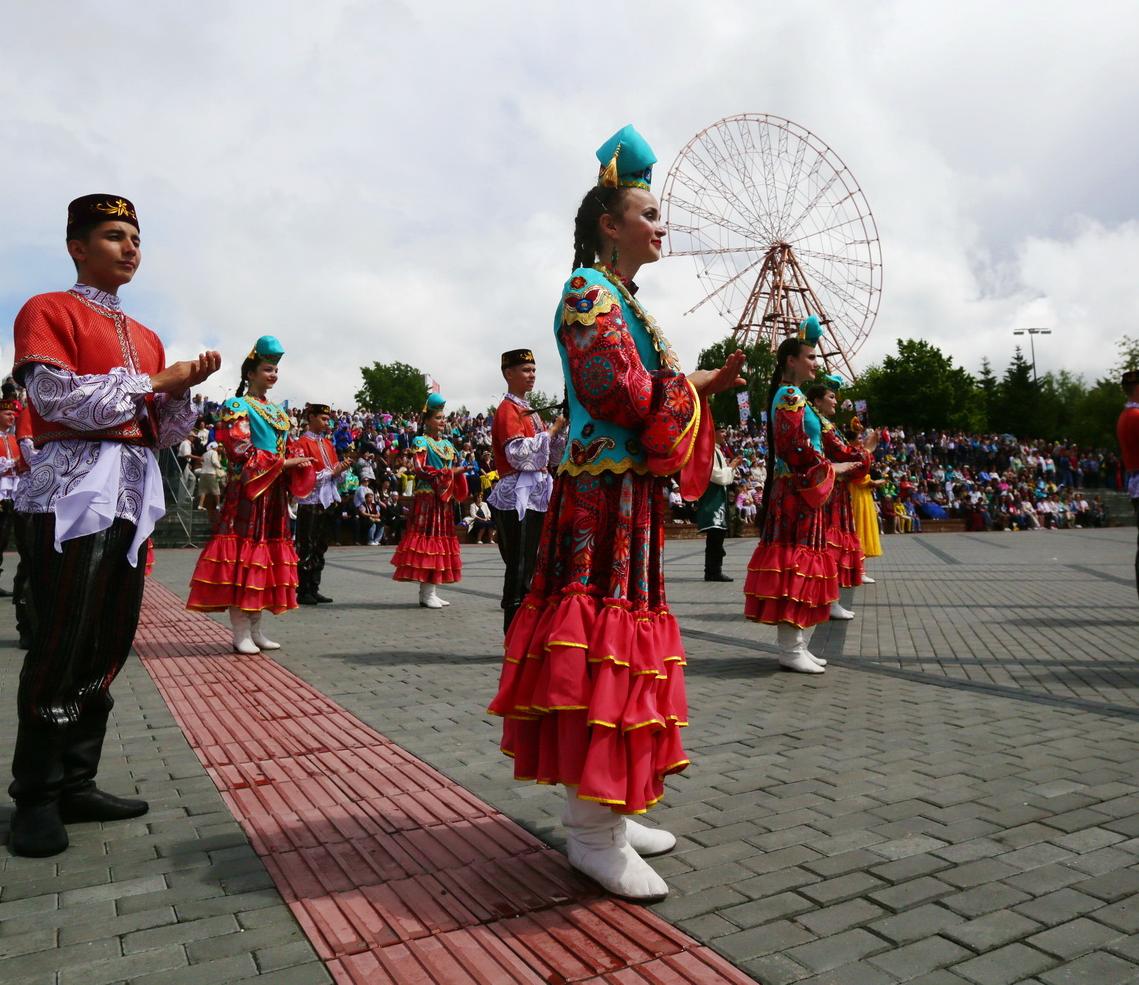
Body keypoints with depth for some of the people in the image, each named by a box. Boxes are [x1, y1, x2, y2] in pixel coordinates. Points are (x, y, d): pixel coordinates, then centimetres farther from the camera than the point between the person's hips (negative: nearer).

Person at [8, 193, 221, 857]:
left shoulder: (147, 337, 21)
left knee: (111, 642, 7)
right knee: (62, 644, -5)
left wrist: (184, 387, 0)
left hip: (136, 493, 7)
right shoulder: (48, 311, 3)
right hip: (74, 489, -6)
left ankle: (77, 784, 17)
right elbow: (58, 399, -13)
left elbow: (167, 434, 18)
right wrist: (153, 381, -7)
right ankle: (36, 798, 8)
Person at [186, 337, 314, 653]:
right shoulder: (236, 407, -3)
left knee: (267, 558, 8)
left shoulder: (278, 413, 20)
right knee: (244, 555, -8)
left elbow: (287, 450, 20)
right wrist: (284, 463, -15)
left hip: (274, 495, 8)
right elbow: (242, 452, -13)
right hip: (246, 493, -8)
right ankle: (241, 633, -3)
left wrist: (298, 463, -3)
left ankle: (256, 629, 14)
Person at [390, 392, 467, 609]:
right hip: (427, 499, -7)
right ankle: (426, 593, -4)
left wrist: (460, 473, -1)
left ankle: (431, 592, 12)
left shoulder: (447, 445, 19)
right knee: (428, 539, -8)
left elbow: (455, 469, 20)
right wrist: (449, 473, -17)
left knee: (441, 540, 6)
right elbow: (421, 470, -14)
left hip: (445, 500, 7)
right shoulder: (421, 442, -3)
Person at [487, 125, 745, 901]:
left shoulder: (621, 300, 22)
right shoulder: (590, 293, -8)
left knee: (620, 649, 12)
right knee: (599, 644, -7)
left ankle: (606, 809, 24)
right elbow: (626, 399, -20)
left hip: (630, 500, 10)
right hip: (603, 498, -10)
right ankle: (593, 831, 4)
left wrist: (706, 383, 9)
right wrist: (693, 385, -4)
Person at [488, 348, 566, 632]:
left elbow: (552, 455, 21)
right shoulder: (507, 409, -7)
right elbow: (519, 453, -21)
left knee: (529, 566, 11)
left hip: (536, 495, 9)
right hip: (518, 496, -9)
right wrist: (552, 430, -14)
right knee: (520, 569, -8)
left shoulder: (528, 411, 20)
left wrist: (560, 430, 5)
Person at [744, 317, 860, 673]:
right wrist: (831, 469, -9)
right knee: (795, 562, -9)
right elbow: (797, 449, -20)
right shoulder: (791, 397, -14)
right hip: (797, 492, -11)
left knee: (797, 566, 11)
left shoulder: (789, 394, 15)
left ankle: (793, 644, 17)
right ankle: (791, 650, -4)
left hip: (796, 491, 11)